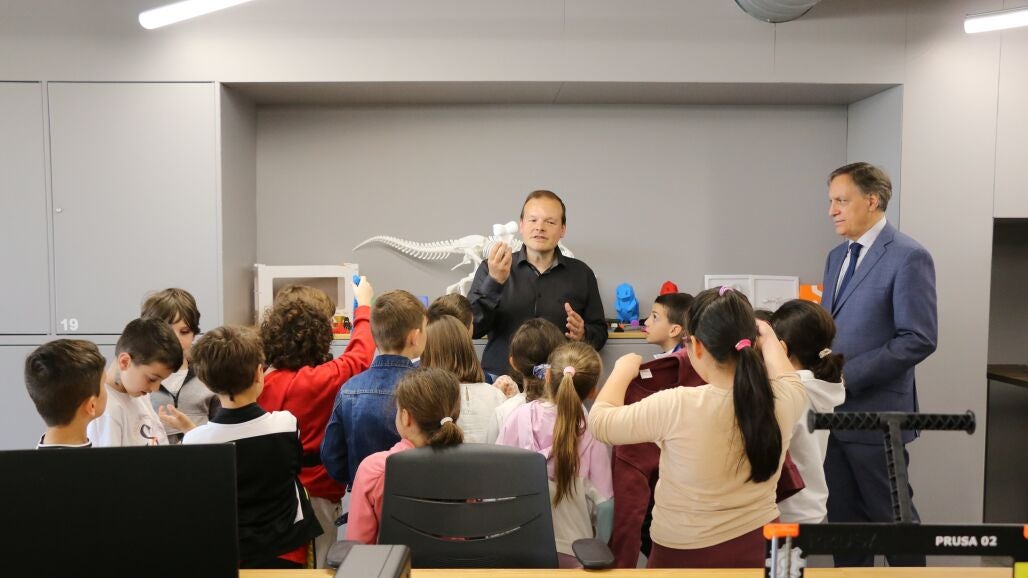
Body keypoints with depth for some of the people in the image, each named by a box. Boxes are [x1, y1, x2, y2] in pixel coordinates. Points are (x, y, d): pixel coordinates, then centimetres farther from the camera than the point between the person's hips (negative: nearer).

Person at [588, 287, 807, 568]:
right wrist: (770, 339, 28)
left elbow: (599, 421, -9)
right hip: (761, 545, 3)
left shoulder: (676, 407, -26)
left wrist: (624, 369, 6)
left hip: (685, 555, -3)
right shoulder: (782, 399, -13)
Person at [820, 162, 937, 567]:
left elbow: (919, 339, -18)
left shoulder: (908, 257, -12)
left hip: (874, 411, -7)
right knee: (842, 516, 15)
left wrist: (848, 376, -20)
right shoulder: (837, 256, 13)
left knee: (891, 517, 9)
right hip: (833, 409, 7)